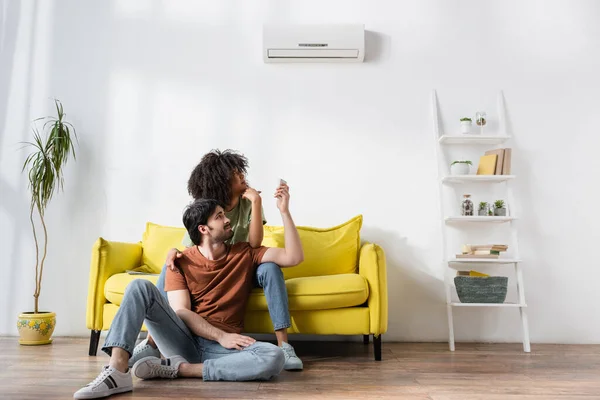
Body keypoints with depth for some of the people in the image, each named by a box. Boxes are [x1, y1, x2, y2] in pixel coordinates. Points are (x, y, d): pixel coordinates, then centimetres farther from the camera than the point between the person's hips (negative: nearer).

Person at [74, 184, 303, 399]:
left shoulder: (244, 254, 9)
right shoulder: (181, 261, 6)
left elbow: (294, 257, 1)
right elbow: (181, 312, -5)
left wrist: (284, 211, -5)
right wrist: (221, 336, -18)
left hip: (222, 349, 1)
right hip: (184, 341, -1)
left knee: (275, 358, -32)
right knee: (141, 287, -19)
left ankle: (178, 368, -22)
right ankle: (117, 371, -31)